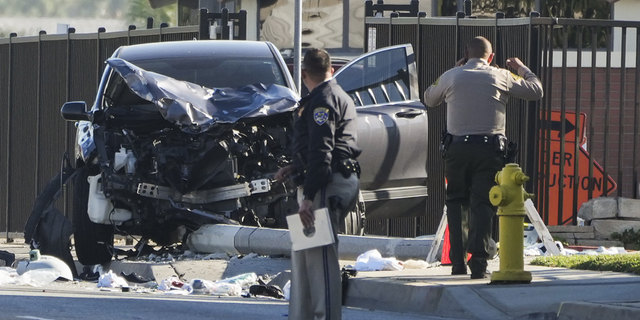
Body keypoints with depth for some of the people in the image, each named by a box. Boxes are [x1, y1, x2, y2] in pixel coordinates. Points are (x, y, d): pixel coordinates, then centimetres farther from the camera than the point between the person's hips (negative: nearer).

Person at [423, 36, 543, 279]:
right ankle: (478, 262, -12)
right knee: (483, 204, -1)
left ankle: (458, 261, 8)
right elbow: (536, 91, 14)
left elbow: (429, 99, 25)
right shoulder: (500, 77, 4)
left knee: (456, 203, 12)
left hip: (457, 148, 1)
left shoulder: (451, 77, 6)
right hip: (489, 148, -1)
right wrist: (522, 69, 32)